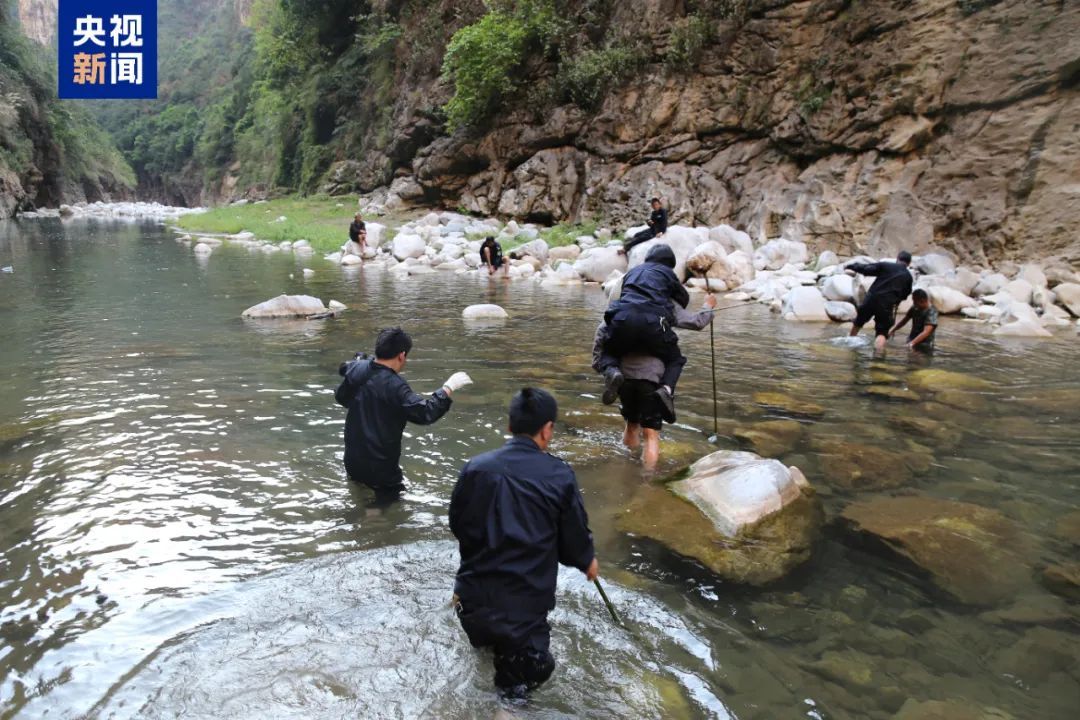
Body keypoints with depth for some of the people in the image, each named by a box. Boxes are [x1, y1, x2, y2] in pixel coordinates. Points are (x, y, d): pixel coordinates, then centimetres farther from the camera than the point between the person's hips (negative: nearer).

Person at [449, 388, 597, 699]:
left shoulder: (476, 466, -7)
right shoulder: (559, 476, -13)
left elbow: (457, 525, 7)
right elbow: (575, 537, -1)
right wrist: (588, 562, 21)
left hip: (472, 597, 5)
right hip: (524, 605, -5)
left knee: (483, 635, 37)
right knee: (536, 665, 18)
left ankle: (486, 636, 19)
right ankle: (516, 661, 1)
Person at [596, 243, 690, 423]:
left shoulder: (632, 271, 33)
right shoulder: (667, 272, 24)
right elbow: (684, 299, 31)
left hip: (623, 318, 2)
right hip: (653, 322, -2)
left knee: (608, 353, 25)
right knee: (675, 359, 21)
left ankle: (611, 372, -13)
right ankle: (666, 389, -10)